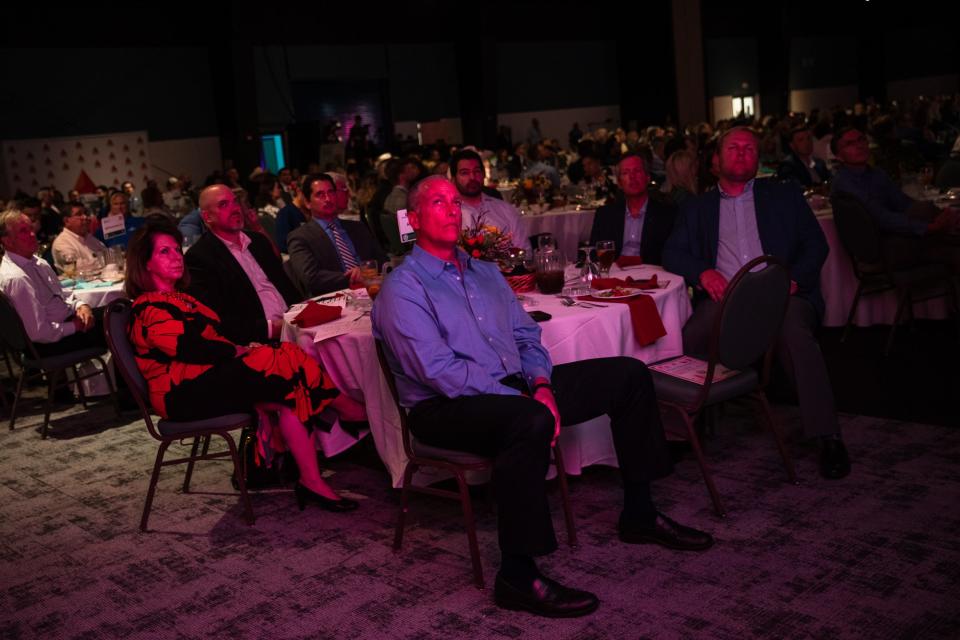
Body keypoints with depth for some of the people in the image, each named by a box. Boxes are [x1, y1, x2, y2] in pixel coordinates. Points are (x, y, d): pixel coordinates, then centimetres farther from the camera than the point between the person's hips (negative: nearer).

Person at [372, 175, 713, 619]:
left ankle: (639, 515, 12)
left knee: (629, 374, 3)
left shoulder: (484, 272, 17)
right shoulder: (402, 290, -8)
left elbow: (526, 336, 15)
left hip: (517, 388, 8)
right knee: (530, 420, -41)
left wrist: (541, 385, -7)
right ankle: (517, 578, -29)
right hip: (448, 408, -8)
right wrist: (522, 400, -22)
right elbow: (440, 371, -19)